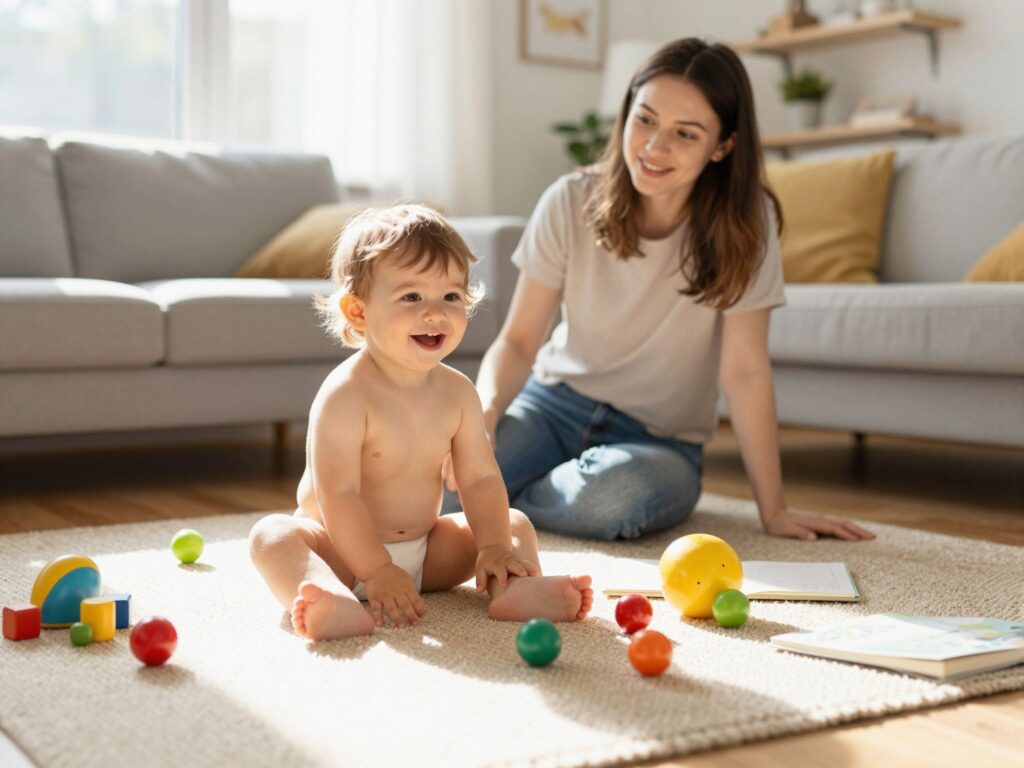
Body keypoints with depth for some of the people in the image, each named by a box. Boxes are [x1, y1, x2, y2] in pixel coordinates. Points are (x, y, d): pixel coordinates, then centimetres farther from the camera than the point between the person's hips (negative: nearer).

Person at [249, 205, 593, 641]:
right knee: (271, 534, -30)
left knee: (514, 523, 0)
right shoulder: (345, 395, -22)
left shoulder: (456, 392, -3)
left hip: (424, 550, 6)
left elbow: (481, 478, -3)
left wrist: (494, 546, -17)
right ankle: (336, 604, -59)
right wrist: (377, 571, -30)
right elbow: (339, 494, -26)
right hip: (344, 551, -5)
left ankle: (515, 589, -31)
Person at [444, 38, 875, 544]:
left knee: (615, 497, -37)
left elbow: (744, 371, -14)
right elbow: (518, 341, -7)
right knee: (448, 474, -30)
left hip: (661, 441, -1)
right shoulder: (571, 203, -9)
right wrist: (485, 410, -27)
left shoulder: (744, 222, -14)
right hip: (554, 405, 1)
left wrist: (773, 511, -15)